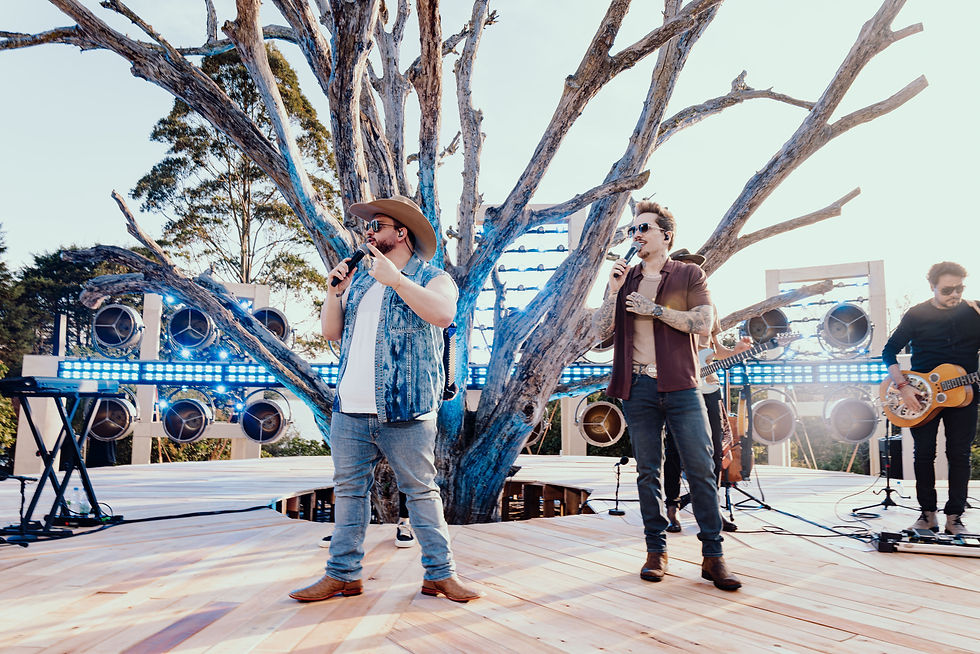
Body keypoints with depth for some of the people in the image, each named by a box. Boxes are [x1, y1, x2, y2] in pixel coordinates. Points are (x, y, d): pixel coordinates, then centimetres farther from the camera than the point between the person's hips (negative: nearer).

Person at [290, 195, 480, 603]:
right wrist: (336, 291, 3)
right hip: (349, 411, 6)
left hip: (404, 412, -5)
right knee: (349, 491, 10)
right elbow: (331, 332, 19)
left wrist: (394, 279, -18)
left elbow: (443, 313, -21)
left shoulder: (432, 278, 1)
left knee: (422, 491, 2)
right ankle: (343, 575, 21)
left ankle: (440, 574, 12)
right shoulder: (359, 279, 18)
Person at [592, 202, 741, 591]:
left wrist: (655, 310, -9)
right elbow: (601, 331, 7)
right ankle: (656, 551, 16)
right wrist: (613, 292, -4)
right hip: (638, 386, 3)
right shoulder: (624, 279, 15)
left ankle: (713, 556, 4)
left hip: (680, 385, -2)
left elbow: (704, 323, -6)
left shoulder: (689, 275, 8)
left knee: (701, 468, -4)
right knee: (648, 470, 6)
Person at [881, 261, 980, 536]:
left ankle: (954, 517, 12)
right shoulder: (917, 315, -2)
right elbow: (889, 352, -1)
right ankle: (928, 513, 16)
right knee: (923, 454, 4)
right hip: (922, 397, -1)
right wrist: (903, 386, -11)